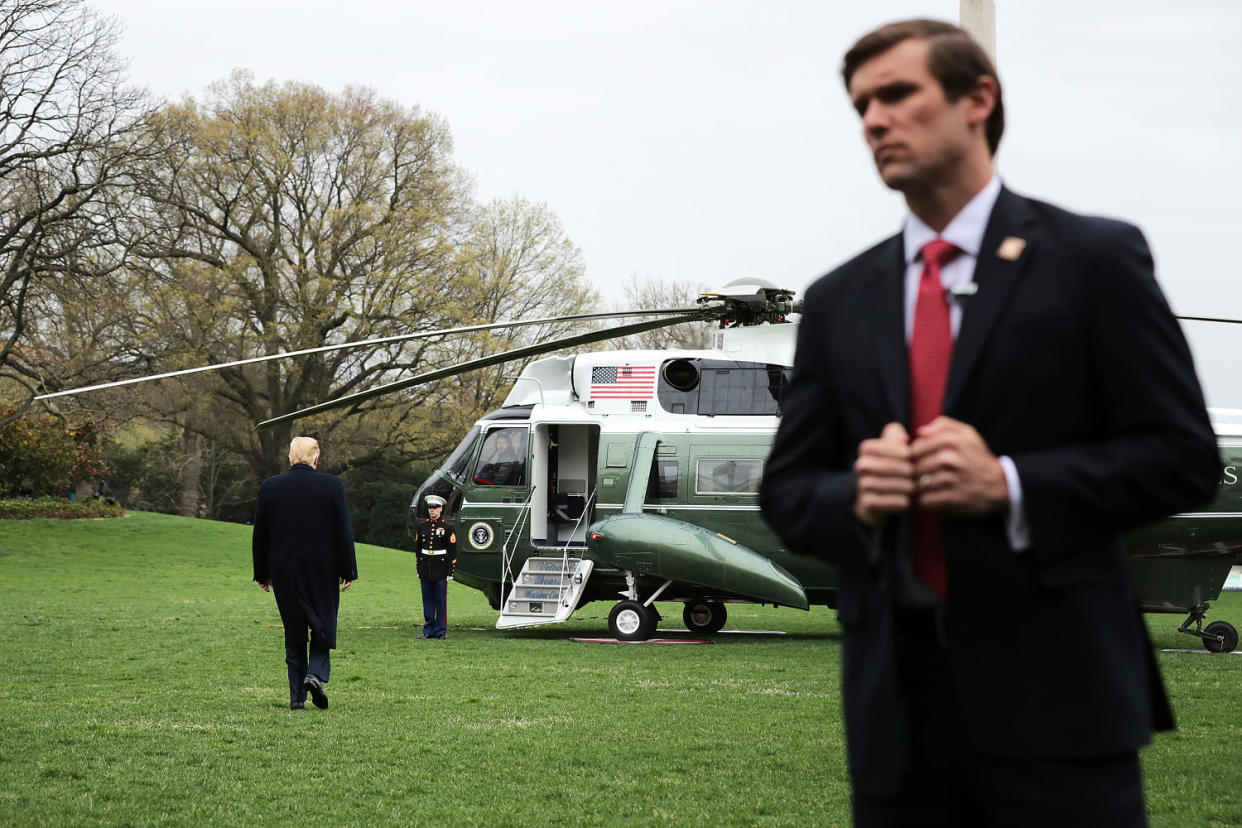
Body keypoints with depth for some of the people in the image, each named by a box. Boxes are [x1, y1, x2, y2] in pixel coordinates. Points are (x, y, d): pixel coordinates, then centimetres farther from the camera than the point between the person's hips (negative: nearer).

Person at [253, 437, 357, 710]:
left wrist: (262, 573, 14)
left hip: (284, 573, 2)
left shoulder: (269, 487, 0)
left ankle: (297, 695, 6)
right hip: (322, 572, -2)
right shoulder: (332, 485, -6)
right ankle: (316, 673, -12)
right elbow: (343, 531, -6)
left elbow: (260, 536, 5)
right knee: (323, 626, 12)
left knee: (294, 632, 10)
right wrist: (347, 571, 1)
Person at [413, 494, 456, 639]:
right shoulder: (422, 526, 9)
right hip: (425, 570, 4)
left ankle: (440, 631, 5)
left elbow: (453, 551, -4)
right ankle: (428, 630, 12)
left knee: (441, 600, -1)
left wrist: (451, 571, -8)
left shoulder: (447, 527, -3)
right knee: (427, 600, 7)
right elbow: (417, 549, 15)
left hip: (441, 570, -4)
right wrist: (419, 570, 12)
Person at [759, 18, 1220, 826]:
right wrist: (855, 499, -10)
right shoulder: (838, 302, 13)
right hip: (896, 705, 4)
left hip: (1054, 696, -4)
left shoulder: (1093, 260, 1)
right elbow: (788, 488, 13)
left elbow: (1182, 457, -3)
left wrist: (1010, 486, -15)